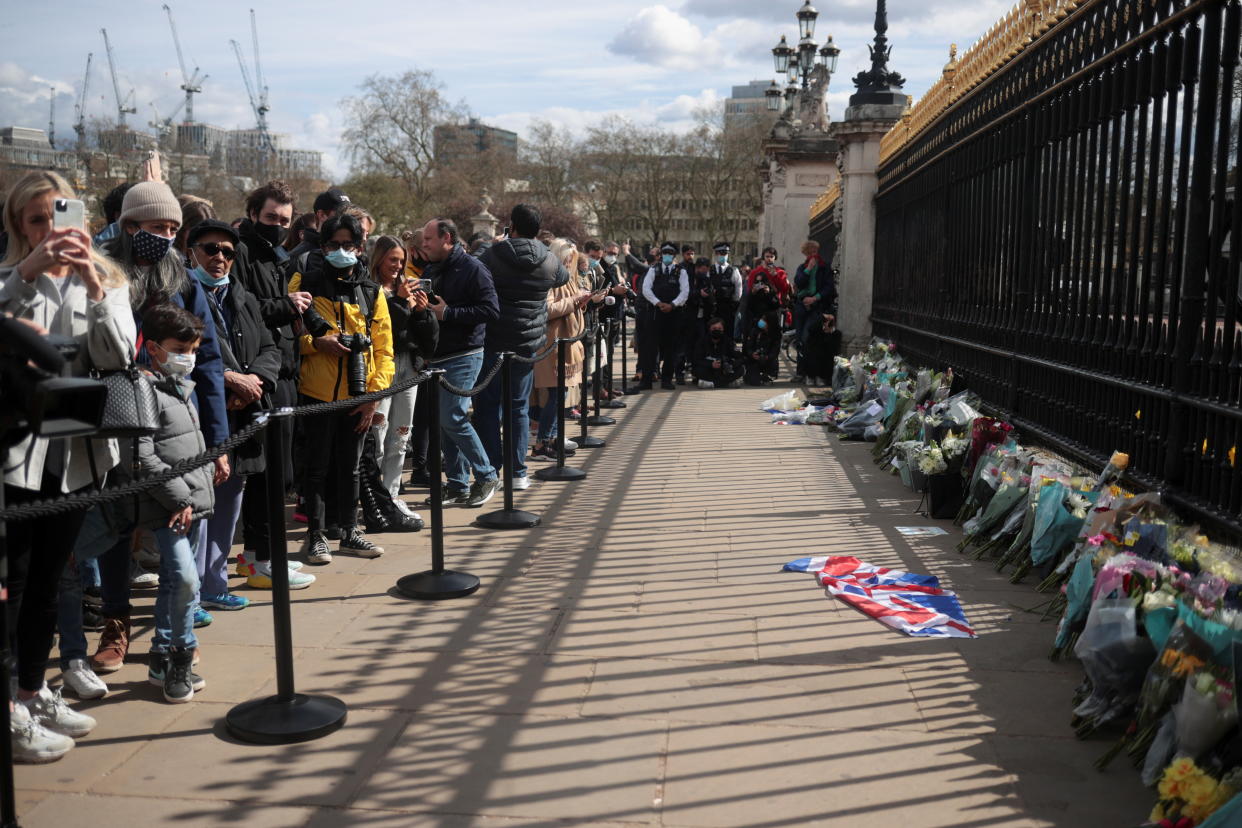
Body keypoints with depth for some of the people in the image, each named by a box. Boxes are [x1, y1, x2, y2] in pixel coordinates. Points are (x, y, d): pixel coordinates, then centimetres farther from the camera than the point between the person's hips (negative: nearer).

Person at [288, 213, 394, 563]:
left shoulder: (371, 292, 9)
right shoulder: (303, 283, 2)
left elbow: (384, 349, 5)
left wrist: (375, 395, -3)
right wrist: (315, 342, -17)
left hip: (357, 396, 3)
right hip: (316, 392, -2)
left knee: (350, 466, 13)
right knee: (317, 465, 5)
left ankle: (349, 532, 25)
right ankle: (315, 535, 17)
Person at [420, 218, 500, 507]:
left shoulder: (472, 268, -9)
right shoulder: (432, 270, 15)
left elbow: (491, 310, -18)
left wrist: (448, 312, -19)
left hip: (463, 356, -8)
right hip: (438, 357, 8)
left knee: (452, 419, -12)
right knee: (445, 422, 8)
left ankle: (486, 477, 4)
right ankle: (457, 486, 17)